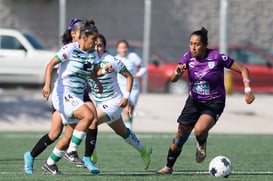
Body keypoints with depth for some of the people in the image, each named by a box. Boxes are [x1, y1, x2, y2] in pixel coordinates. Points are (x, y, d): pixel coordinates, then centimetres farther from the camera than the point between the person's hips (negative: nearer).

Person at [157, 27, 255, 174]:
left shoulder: (217, 57, -18)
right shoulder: (188, 57, -8)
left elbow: (243, 70, -10)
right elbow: (173, 79, -13)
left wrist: (248, 90, -20)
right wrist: (178, 72, -35)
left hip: (214, 102, -4)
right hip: (194, 101, 4)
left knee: (200, 130, -30)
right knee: (180, 136, 4)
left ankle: (201, 144, 6)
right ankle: (168, 167, 25)